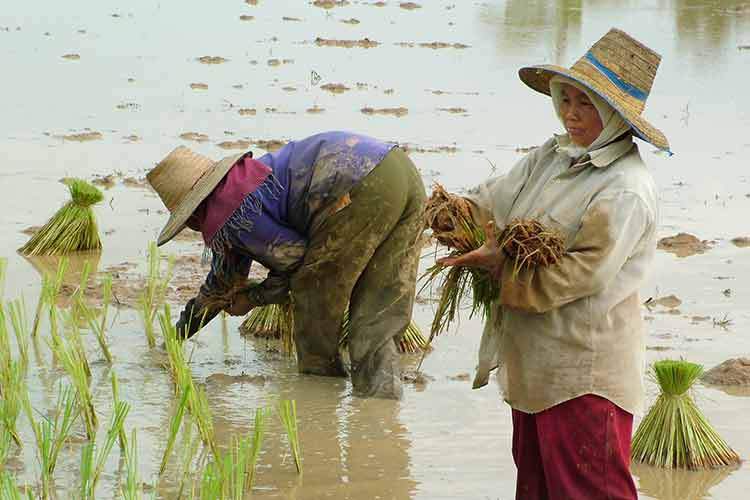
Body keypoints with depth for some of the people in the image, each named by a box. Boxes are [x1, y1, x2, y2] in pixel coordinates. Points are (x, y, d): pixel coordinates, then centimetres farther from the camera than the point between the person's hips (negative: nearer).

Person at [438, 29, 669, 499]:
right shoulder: (552, 156, 7)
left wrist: (500, 264, -19)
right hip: (534, 359, 9)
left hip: (584, 375, -9)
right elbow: (496, 200, 13)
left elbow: (581, 274, -23)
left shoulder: (627, 191, -20)